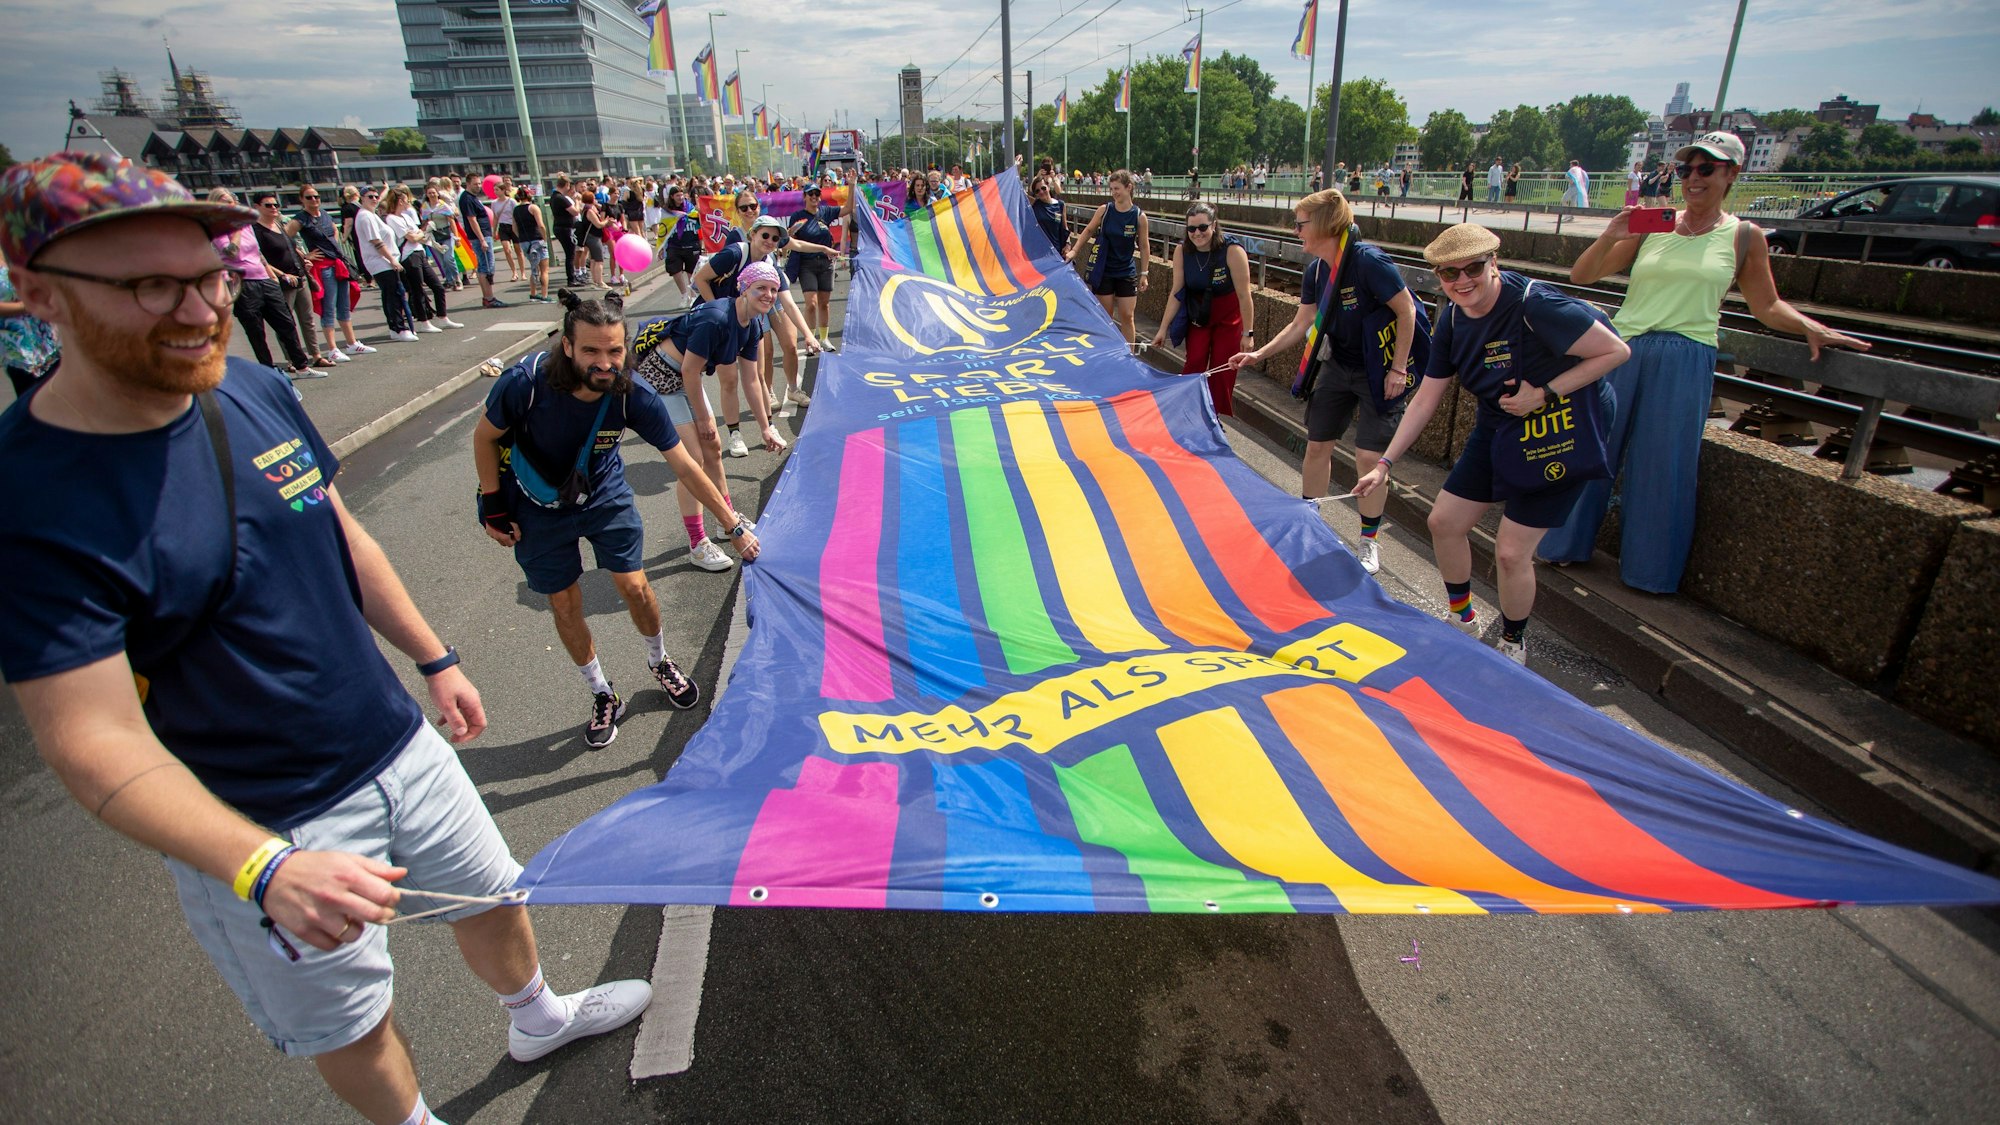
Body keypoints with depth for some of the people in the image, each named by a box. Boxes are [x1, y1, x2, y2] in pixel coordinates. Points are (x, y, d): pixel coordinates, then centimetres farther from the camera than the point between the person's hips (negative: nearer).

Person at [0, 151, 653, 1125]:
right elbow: (97, 746, -26)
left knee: (491, 895, 26)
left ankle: (537, 1016, 56)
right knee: (350, 1024, 17)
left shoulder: (254, 391, -5)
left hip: (399, 746, 6)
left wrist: (433, 658, 13)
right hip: (257, 828, -6)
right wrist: (266, 869, -38)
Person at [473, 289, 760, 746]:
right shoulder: (524, 383, -32)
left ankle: (659, 662, 33)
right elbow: (485, 437, -11)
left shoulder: (635, 397, -29)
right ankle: (603, 697, 28)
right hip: (538, 507, 0)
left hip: (605, 496, 1)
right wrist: (494, 509, -9)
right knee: (565, 604, 7)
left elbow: (685, 467, -21)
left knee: (635, 587, 1)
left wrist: (734, 525, -18)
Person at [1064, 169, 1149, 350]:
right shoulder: (1104, 210, -6)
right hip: (1103, 271, 1)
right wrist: (1074, 251, -1)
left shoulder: (1139, 216, -8)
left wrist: (1144, 274, -1)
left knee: (1127, 316, 0)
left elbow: (1143, 246, -1)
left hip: (1127, 272, -1)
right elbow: (1089, 230, 7)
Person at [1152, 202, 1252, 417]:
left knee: (1221, 370, 0)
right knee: (1194, 363, -5)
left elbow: (1244, 295, -23)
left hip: (1228, 317, -3)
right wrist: (1163, 328, -8)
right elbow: (1176, 292, -8)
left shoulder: (1233, 251, -27)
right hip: (1199, 313, 3)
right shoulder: (1182, 250, -15)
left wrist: (1248, 332, -20)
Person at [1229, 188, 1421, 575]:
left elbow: (1407, 311, -19)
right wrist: (1259, 354, 2)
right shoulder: (1313, 272, -2)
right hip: (1338, 366, 7)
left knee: (1369, 456, -6)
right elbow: (1301, 325, 8)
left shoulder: (1368, 261, -24)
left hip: (1379, 372, -7)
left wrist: (1397, 370, -19)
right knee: (1317, 445, 10)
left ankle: (1369, 542, 12)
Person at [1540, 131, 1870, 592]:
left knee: (1664, 465, 3)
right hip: (1624, 352, 1)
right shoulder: (1651, 226, 7)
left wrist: (1810, 326, -3)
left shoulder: (1744, 237, 7)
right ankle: (1567, 543, 23)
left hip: (1685, 363, -1)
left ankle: (1647, 566, 18)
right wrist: (1610, 237, -11)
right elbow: (1581, 276, 5)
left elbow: (1767, 306, 14)